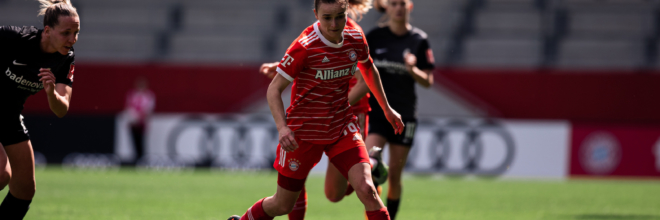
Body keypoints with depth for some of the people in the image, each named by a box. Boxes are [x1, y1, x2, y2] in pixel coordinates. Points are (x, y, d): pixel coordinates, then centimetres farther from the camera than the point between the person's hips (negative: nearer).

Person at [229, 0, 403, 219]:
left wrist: (386, 108, 25)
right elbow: (274, 89, -18)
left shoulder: (355, 39, -6)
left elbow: (368, 69, 18)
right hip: (303, 131, -3)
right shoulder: (305, 47, -21)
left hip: (342, 128, 3)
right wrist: (282, 127, -34)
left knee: (366, 189, -19)